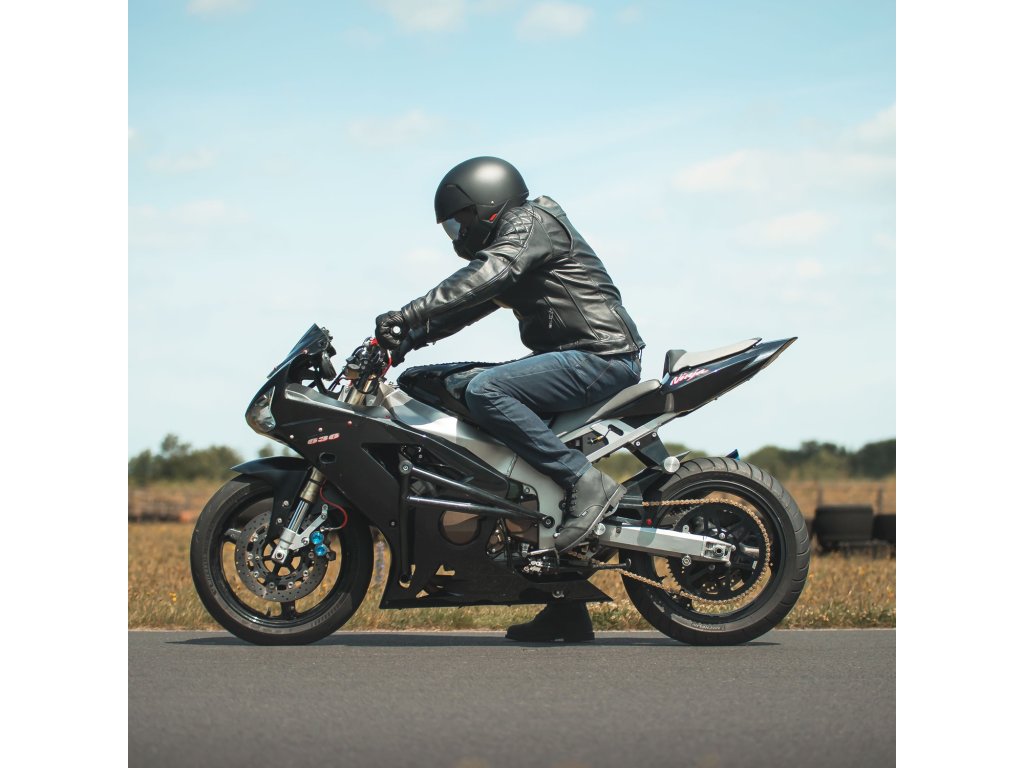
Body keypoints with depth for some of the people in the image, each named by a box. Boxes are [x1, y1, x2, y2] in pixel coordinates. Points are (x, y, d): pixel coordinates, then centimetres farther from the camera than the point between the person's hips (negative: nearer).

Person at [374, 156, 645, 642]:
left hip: (599, 354, -11)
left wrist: (406, 317, -28)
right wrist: (406, 338, 7)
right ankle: (565, 613, 8)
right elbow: (466, 303, 22)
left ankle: (586, 481, -23)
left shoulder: (530, 222, -6)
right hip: (575, 359, 11)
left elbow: (483, 278, -23)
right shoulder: (504, 244, 25)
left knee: (486, 392, -25)